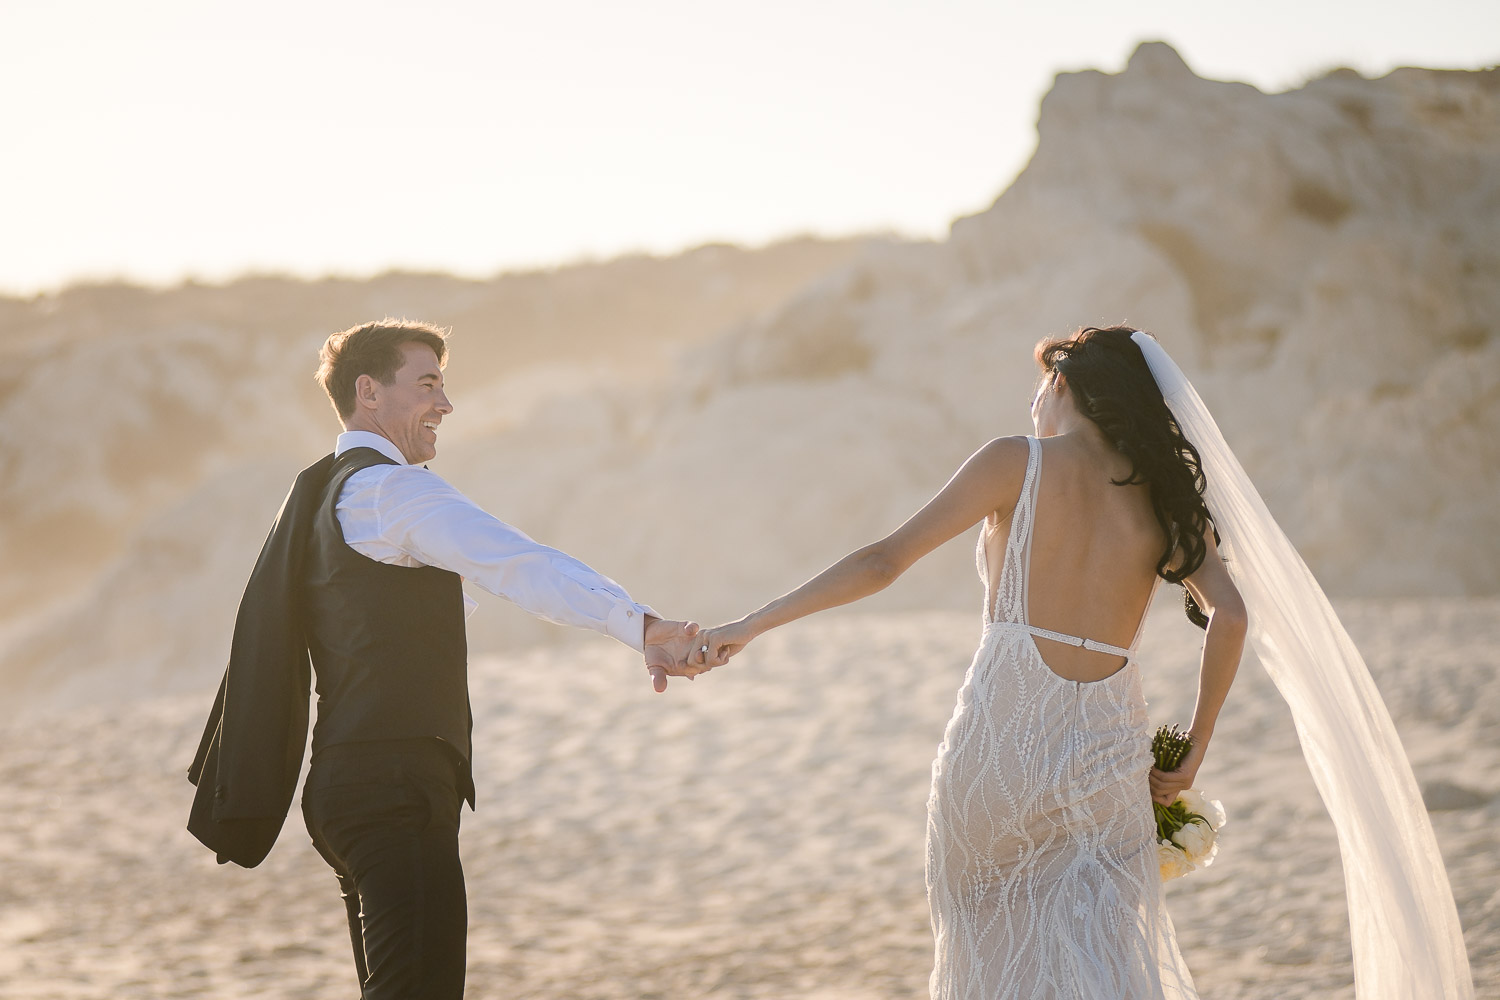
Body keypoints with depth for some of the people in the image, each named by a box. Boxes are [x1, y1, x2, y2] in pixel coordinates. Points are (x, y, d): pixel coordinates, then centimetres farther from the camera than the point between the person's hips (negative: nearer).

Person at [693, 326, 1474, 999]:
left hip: (999, 739, -3)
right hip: (1106, 754, 3)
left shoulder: (1016, 463, -1)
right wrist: (1191, 756, 4)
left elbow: (883, 561, -5)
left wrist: (749, 627, 0)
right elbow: (1232, 616, -3)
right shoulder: (1161, 496, 10)